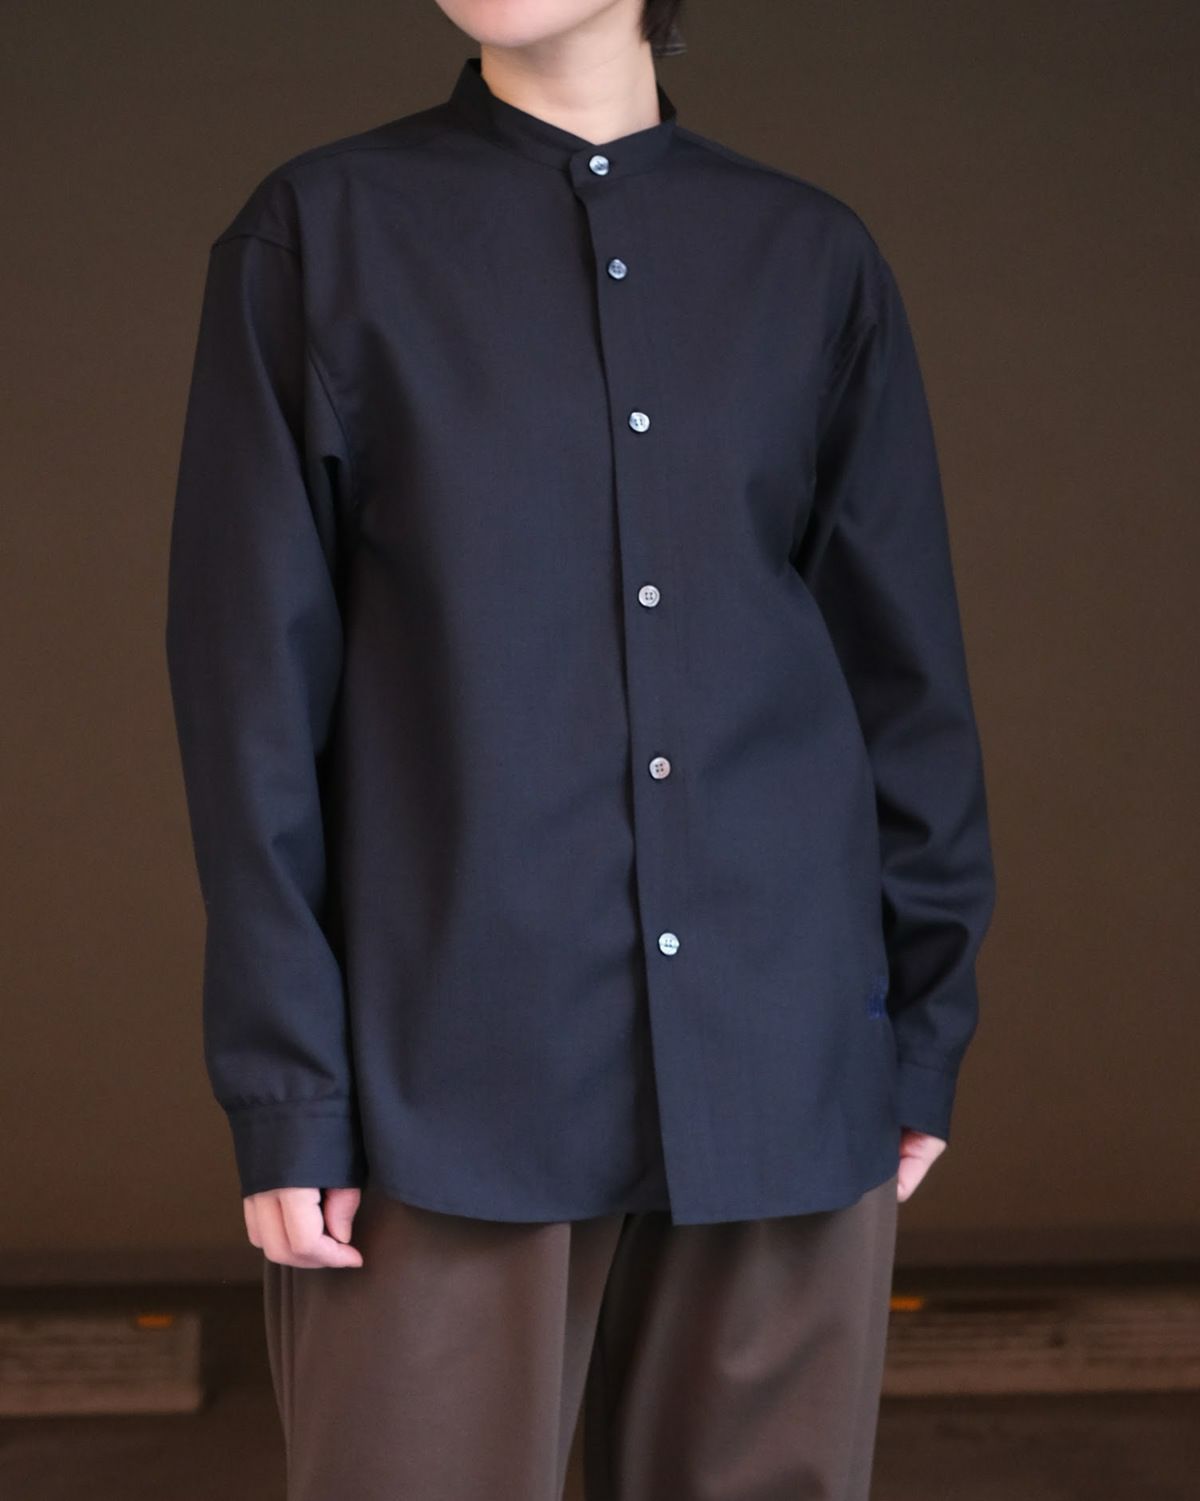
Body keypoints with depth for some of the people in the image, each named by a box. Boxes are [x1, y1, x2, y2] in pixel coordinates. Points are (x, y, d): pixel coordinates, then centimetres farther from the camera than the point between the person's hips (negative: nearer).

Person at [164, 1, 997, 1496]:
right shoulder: (320, 234, 4)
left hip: (783, 1078, 2)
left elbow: (907, 661, 12)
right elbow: (254, 681, 0)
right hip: (453, 1081, -2)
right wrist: (282, 1088, -5)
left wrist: (926, 1028, 7)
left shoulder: (813, 255, 11)